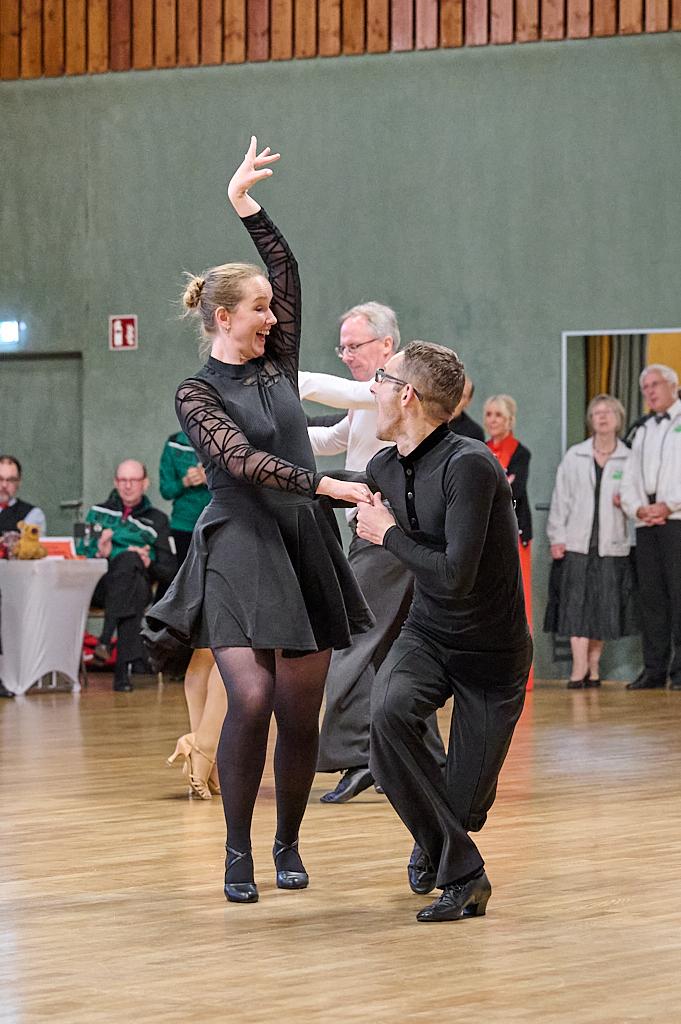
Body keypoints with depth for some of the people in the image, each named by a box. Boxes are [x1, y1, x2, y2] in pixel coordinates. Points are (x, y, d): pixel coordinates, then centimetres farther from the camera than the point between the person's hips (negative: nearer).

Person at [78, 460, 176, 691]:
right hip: (99, 586, 0)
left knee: (130, 560, -36)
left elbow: (169, 572, 14)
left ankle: (106, 639, -45)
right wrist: (99, 553, -8)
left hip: (139, 584, 0)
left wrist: (149, 565, -6)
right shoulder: (98, 513, 25)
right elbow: (80, 553, 13)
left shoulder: (157, 520, 21)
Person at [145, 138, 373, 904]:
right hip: (239, 553, -5)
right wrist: (328, 486, -22)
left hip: (304, 550, 5)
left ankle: (287, 843, 20)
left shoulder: (276, 365, 12)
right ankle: (238, 853, -7)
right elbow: (244, 461, -16)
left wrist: (246, 206, 6)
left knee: (300, 712, 2)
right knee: (251, 698, -20)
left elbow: (289, 274, 9)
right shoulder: (197, 394, -2)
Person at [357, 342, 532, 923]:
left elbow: (455, 576, -29)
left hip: (492, 651, -5)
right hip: (428, 634, 5)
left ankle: (439, 839, 39)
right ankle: (461, 875, -16)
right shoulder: (384, 469, -3)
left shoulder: (469, 465, -25)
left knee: (465, 807, -4)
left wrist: (388, 534, -18)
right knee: (388, 710, -30)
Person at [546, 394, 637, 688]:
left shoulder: (628, 459, 5)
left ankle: (593, 665, 13)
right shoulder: (574, 456, 8)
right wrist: (557, 536, 0)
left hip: (612, 543, 0)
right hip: (577, 542, 0)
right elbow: (561, 496, 7)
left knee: (605, 606, 2)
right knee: (576, 602, -8)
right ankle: (579, 667, -10)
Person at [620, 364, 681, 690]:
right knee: (651, 596, 4)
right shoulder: (642, 432, 23)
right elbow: (629, 480, 16)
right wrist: (638, 508, -2)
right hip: (646, 523, 6)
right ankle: (654, 669, 6)